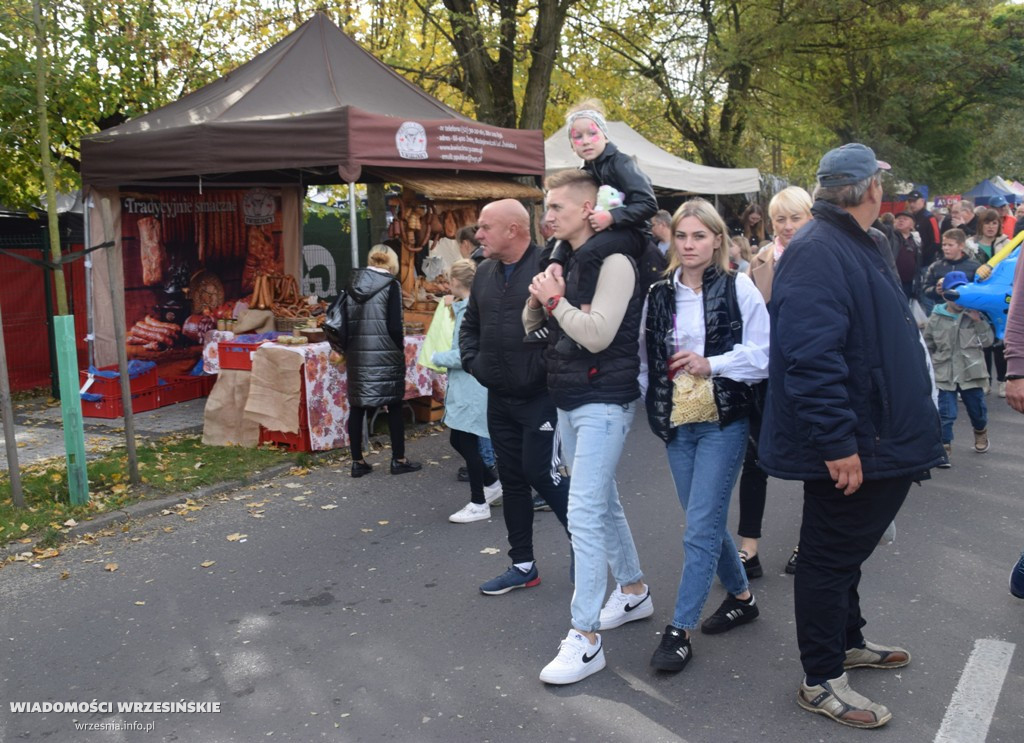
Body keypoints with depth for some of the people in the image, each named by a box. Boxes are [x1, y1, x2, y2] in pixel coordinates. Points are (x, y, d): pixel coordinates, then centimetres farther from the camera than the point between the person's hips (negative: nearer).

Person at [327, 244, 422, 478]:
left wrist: (347, 349, 14)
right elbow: (394, 325, -11)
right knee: (394, 406, 7)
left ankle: (358, 461, 14)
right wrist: (400, 349, 3)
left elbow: (342, 321, 6)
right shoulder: (391, 285, -6)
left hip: (358, 355, 5)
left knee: (357, 407, 9)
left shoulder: (353, 284, 8)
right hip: (385, 355, -4)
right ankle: (398, 460, 13)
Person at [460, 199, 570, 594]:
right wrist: (472, 361, 10)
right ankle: (523, 565, 25)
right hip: (499, 397, 8)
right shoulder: (484, 273, 11)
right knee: (511, 478, 12)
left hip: (539, 395, -8)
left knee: (540, 473, -5)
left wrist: (545, 367, -20)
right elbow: (470, 323, 23)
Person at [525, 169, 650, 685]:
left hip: (604, 401, -9)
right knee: (602, 503, 19)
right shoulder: (565, 259, 13)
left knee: (584, 513, -13)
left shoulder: (613, 260, -13)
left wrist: (556, 299, -15)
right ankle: (633, 591, 36)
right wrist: (538, 299, -6)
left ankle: (585, 638, -7)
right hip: (570, 399, 9)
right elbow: (531, 326, 14)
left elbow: (598, 334, -23)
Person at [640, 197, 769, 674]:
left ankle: (680, 630, 3)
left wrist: (712, 364, -17)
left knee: (701, 527, -6)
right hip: (676, 422, 5)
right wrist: (650, 402, 2)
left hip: (723, 421, -5)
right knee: (707, 522, 15)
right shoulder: (659, 295, 7)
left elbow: (761, 355, -6)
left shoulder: (738, 288, -4)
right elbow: (645, 358, 13)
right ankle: (741, 596, 37)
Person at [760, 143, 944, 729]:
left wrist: (908, 433, 24)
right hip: (848, 451, -10)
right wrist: (837, 444, -29)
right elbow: (811, 357, -30)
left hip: (878, 441, 10)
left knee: (849, 548, 23)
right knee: (832, 557, 2)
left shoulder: (855, 245, 14)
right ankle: (823, 681, 17)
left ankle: (848, 641, 41)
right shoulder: (819, 252, -21)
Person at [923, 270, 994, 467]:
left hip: (971, 373, 1)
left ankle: (981, 433, 47)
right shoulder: (936, 318, -1)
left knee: (977, 410, 18)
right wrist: (927, 368, 4)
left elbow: (988, 341, -3)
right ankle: (944, 447, 4)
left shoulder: (975, 315, 0)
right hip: (944, 375, -1)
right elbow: (927, 346, 7)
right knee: (945, 414, -5)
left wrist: (979, 321, -13)